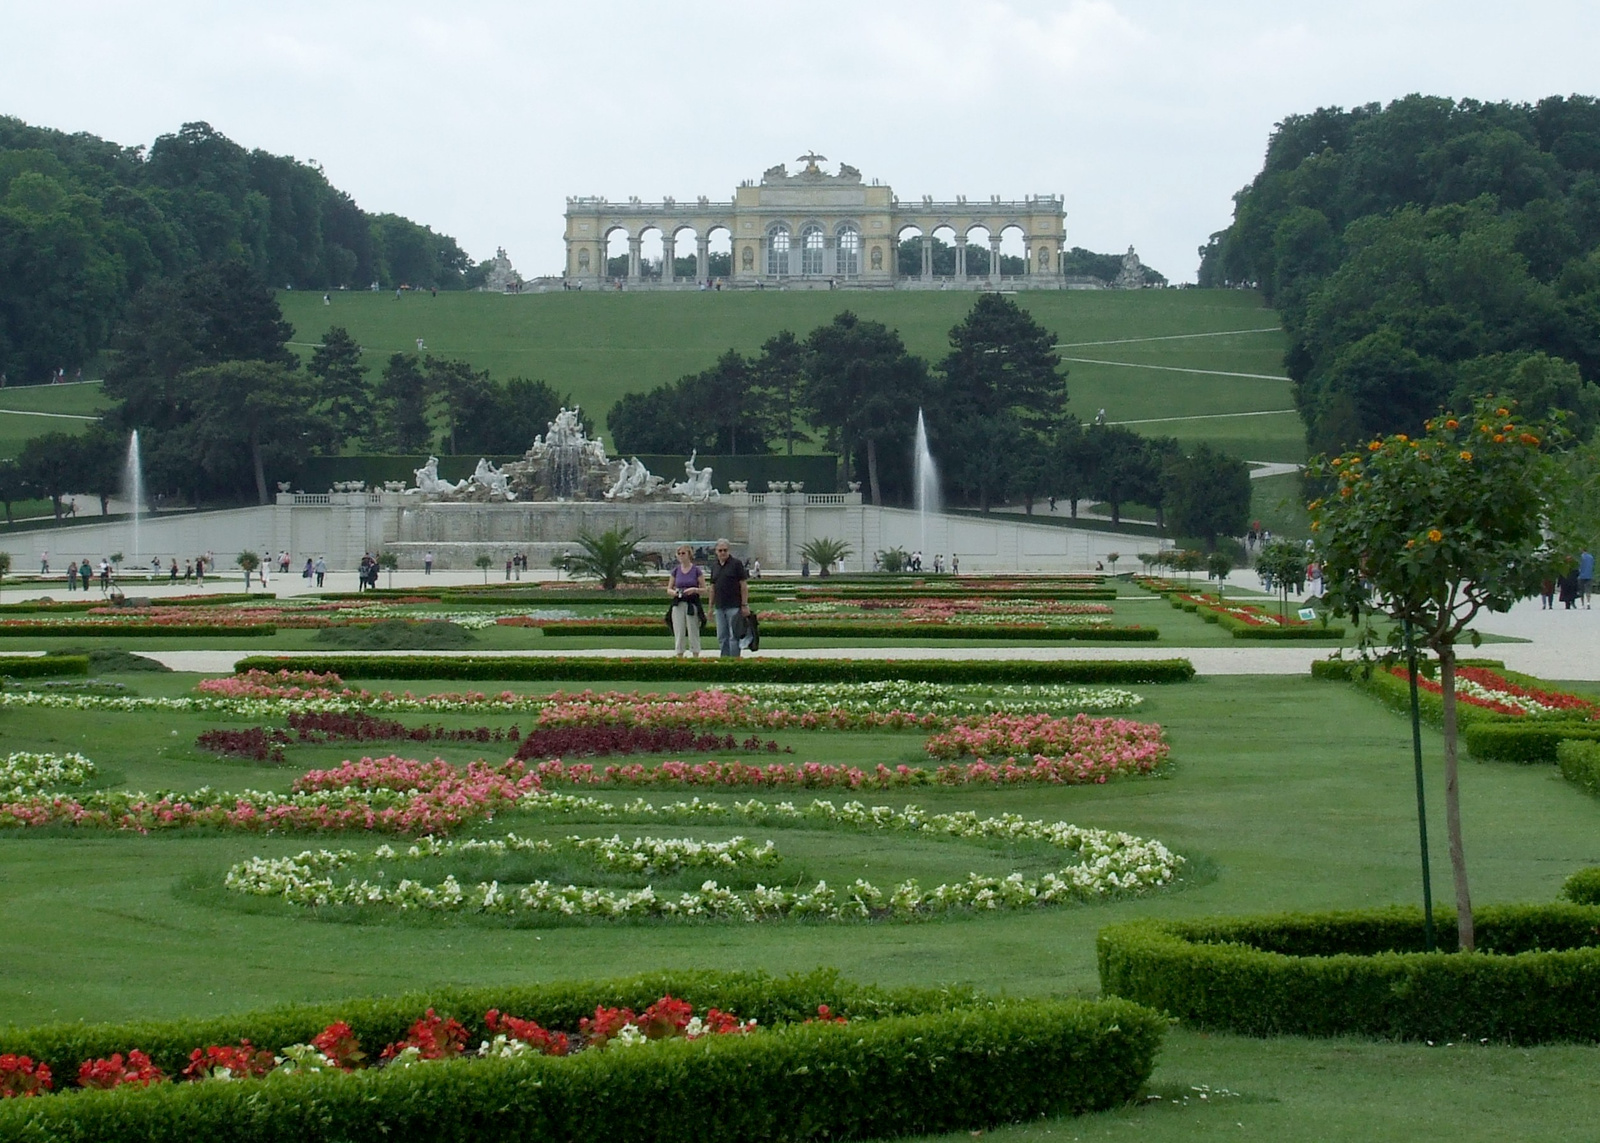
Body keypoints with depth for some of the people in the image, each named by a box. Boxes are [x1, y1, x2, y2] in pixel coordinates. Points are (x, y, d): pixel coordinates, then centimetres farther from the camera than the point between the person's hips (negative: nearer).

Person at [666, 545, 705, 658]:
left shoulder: (696, 570, -1)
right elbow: (669, 589, 11)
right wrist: (674, 592, -10)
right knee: (679, 634, 1)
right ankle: (679, 658, 5)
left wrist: (694, 589, -18)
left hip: (693, 604, -3)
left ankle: (696, 657, 4)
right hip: (678, 604, 3)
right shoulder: (675, 571, 8)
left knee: (693, 634, -1)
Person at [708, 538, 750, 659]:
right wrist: (711, 606, 16)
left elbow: (744, 585, -6)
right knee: (722, 637, 8)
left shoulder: (736, 564, -4)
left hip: (734, 607, -6)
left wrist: (744, 605, -12)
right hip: (720, 607, 6)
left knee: (734, 636, -6)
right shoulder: (714, 565, 13)